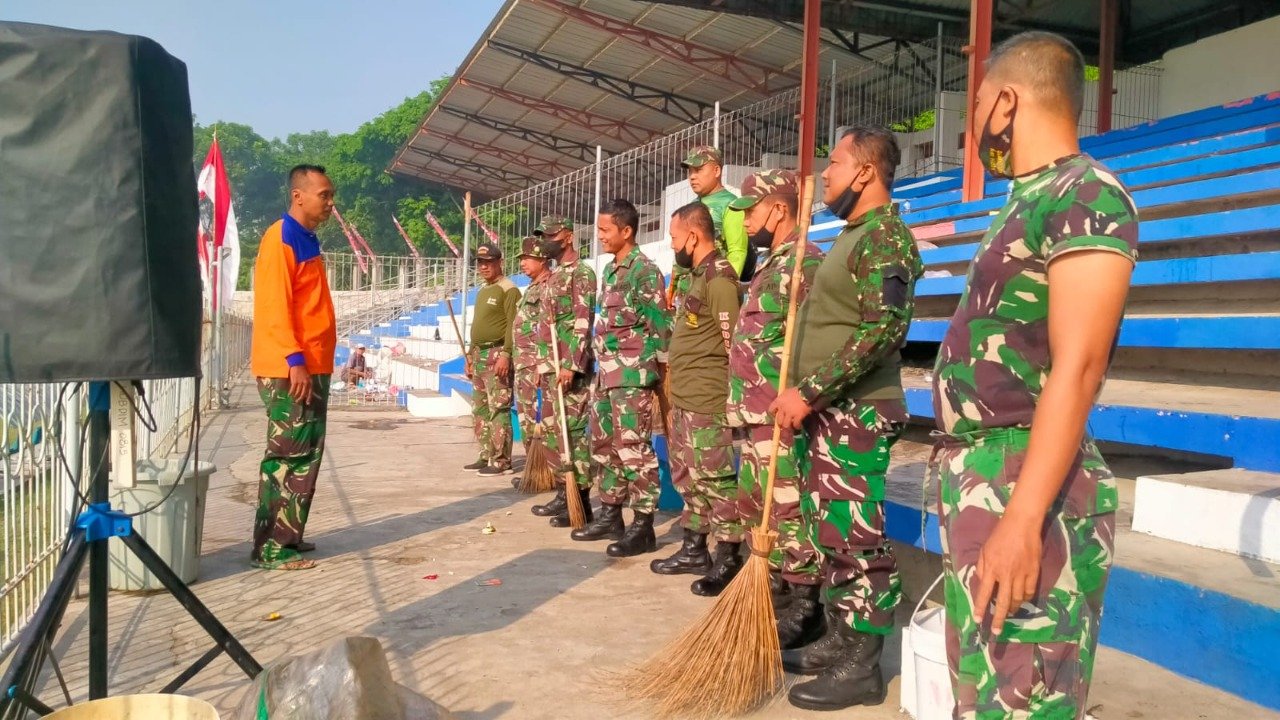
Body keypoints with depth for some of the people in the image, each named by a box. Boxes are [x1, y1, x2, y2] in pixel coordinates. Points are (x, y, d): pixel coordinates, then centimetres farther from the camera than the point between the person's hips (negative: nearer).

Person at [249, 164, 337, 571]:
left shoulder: (308, 240, 18)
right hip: (289, 369, -9)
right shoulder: (281, 238, -10)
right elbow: (274, 304, -19)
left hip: (313, 366, 9)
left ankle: (289, 537, 21)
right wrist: (294, 360, -24)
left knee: (307, 456, 13)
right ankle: (270, 548, 0)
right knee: (287, 457, -6)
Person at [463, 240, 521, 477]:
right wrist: (470, 355, 22)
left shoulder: (508, 289, -8)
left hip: (497, 354, -10)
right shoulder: (482, 292, 20)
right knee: (480, 409, 12)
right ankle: (486, 456, 18)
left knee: (498, 408, -10)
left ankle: (501, 460, -7)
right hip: (479, 355, 10)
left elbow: (513, 325, -16)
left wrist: (506, 354, -24)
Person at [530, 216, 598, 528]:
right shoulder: (554, 275, 19)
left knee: (575, 432, -7)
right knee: (554, 429, 12)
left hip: (572, 365, -10)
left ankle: (580, 499, -3)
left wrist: (571, 365, -24)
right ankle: (564, 493, 20)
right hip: (552, 365, 10)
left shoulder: (582, 273, -9)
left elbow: (583, 323, -18)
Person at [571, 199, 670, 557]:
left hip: (633, 376, -9)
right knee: (604, 447, 14)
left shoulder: (645, 270, -10)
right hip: (606, 374, 9)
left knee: (634, 450, -6)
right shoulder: (610, 270, 17)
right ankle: (610, 515, 25)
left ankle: (643, 527, 0)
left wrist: (659, 373, -13)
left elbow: (660, 325, -12)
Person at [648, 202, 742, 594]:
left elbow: (736, 343, -17)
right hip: (684, 400, 10)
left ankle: (728, 561, 5)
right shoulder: (697, 276, 17)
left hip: (708, 402, -10)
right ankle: (694, 549, 27)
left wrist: (734, 396, -15)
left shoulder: (718, 278, -14)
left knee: (715, 480, -4)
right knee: (687, 477, 16)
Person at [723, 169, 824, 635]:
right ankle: (774, 590, 29)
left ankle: (803, 608, 6)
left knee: (788, 508, -4)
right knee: (755, 506, 17)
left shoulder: (802, 262, -13)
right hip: (756, 412, 11)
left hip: (780, 414, -11)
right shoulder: (772, 264, 19)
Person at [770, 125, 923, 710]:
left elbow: (882, 331, -23)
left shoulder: (885, 234, -12)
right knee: (830, 535, 15)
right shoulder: (854, 234, 19)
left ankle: (862, 668, 7)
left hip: (856, 414, -10)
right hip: (829, 411, 10)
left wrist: (809, 392, -22)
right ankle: (838, 642, 26)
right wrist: (806, 394, 18)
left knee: (857, 541, -3)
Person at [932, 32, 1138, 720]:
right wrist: (972, 491, 21)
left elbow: (1076, 369, -22)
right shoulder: (1029, 201, 17)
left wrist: (1022, 519, -28)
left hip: (1024, 490, -10)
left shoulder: (1086, 196, -12)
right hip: (979, 482, 10)